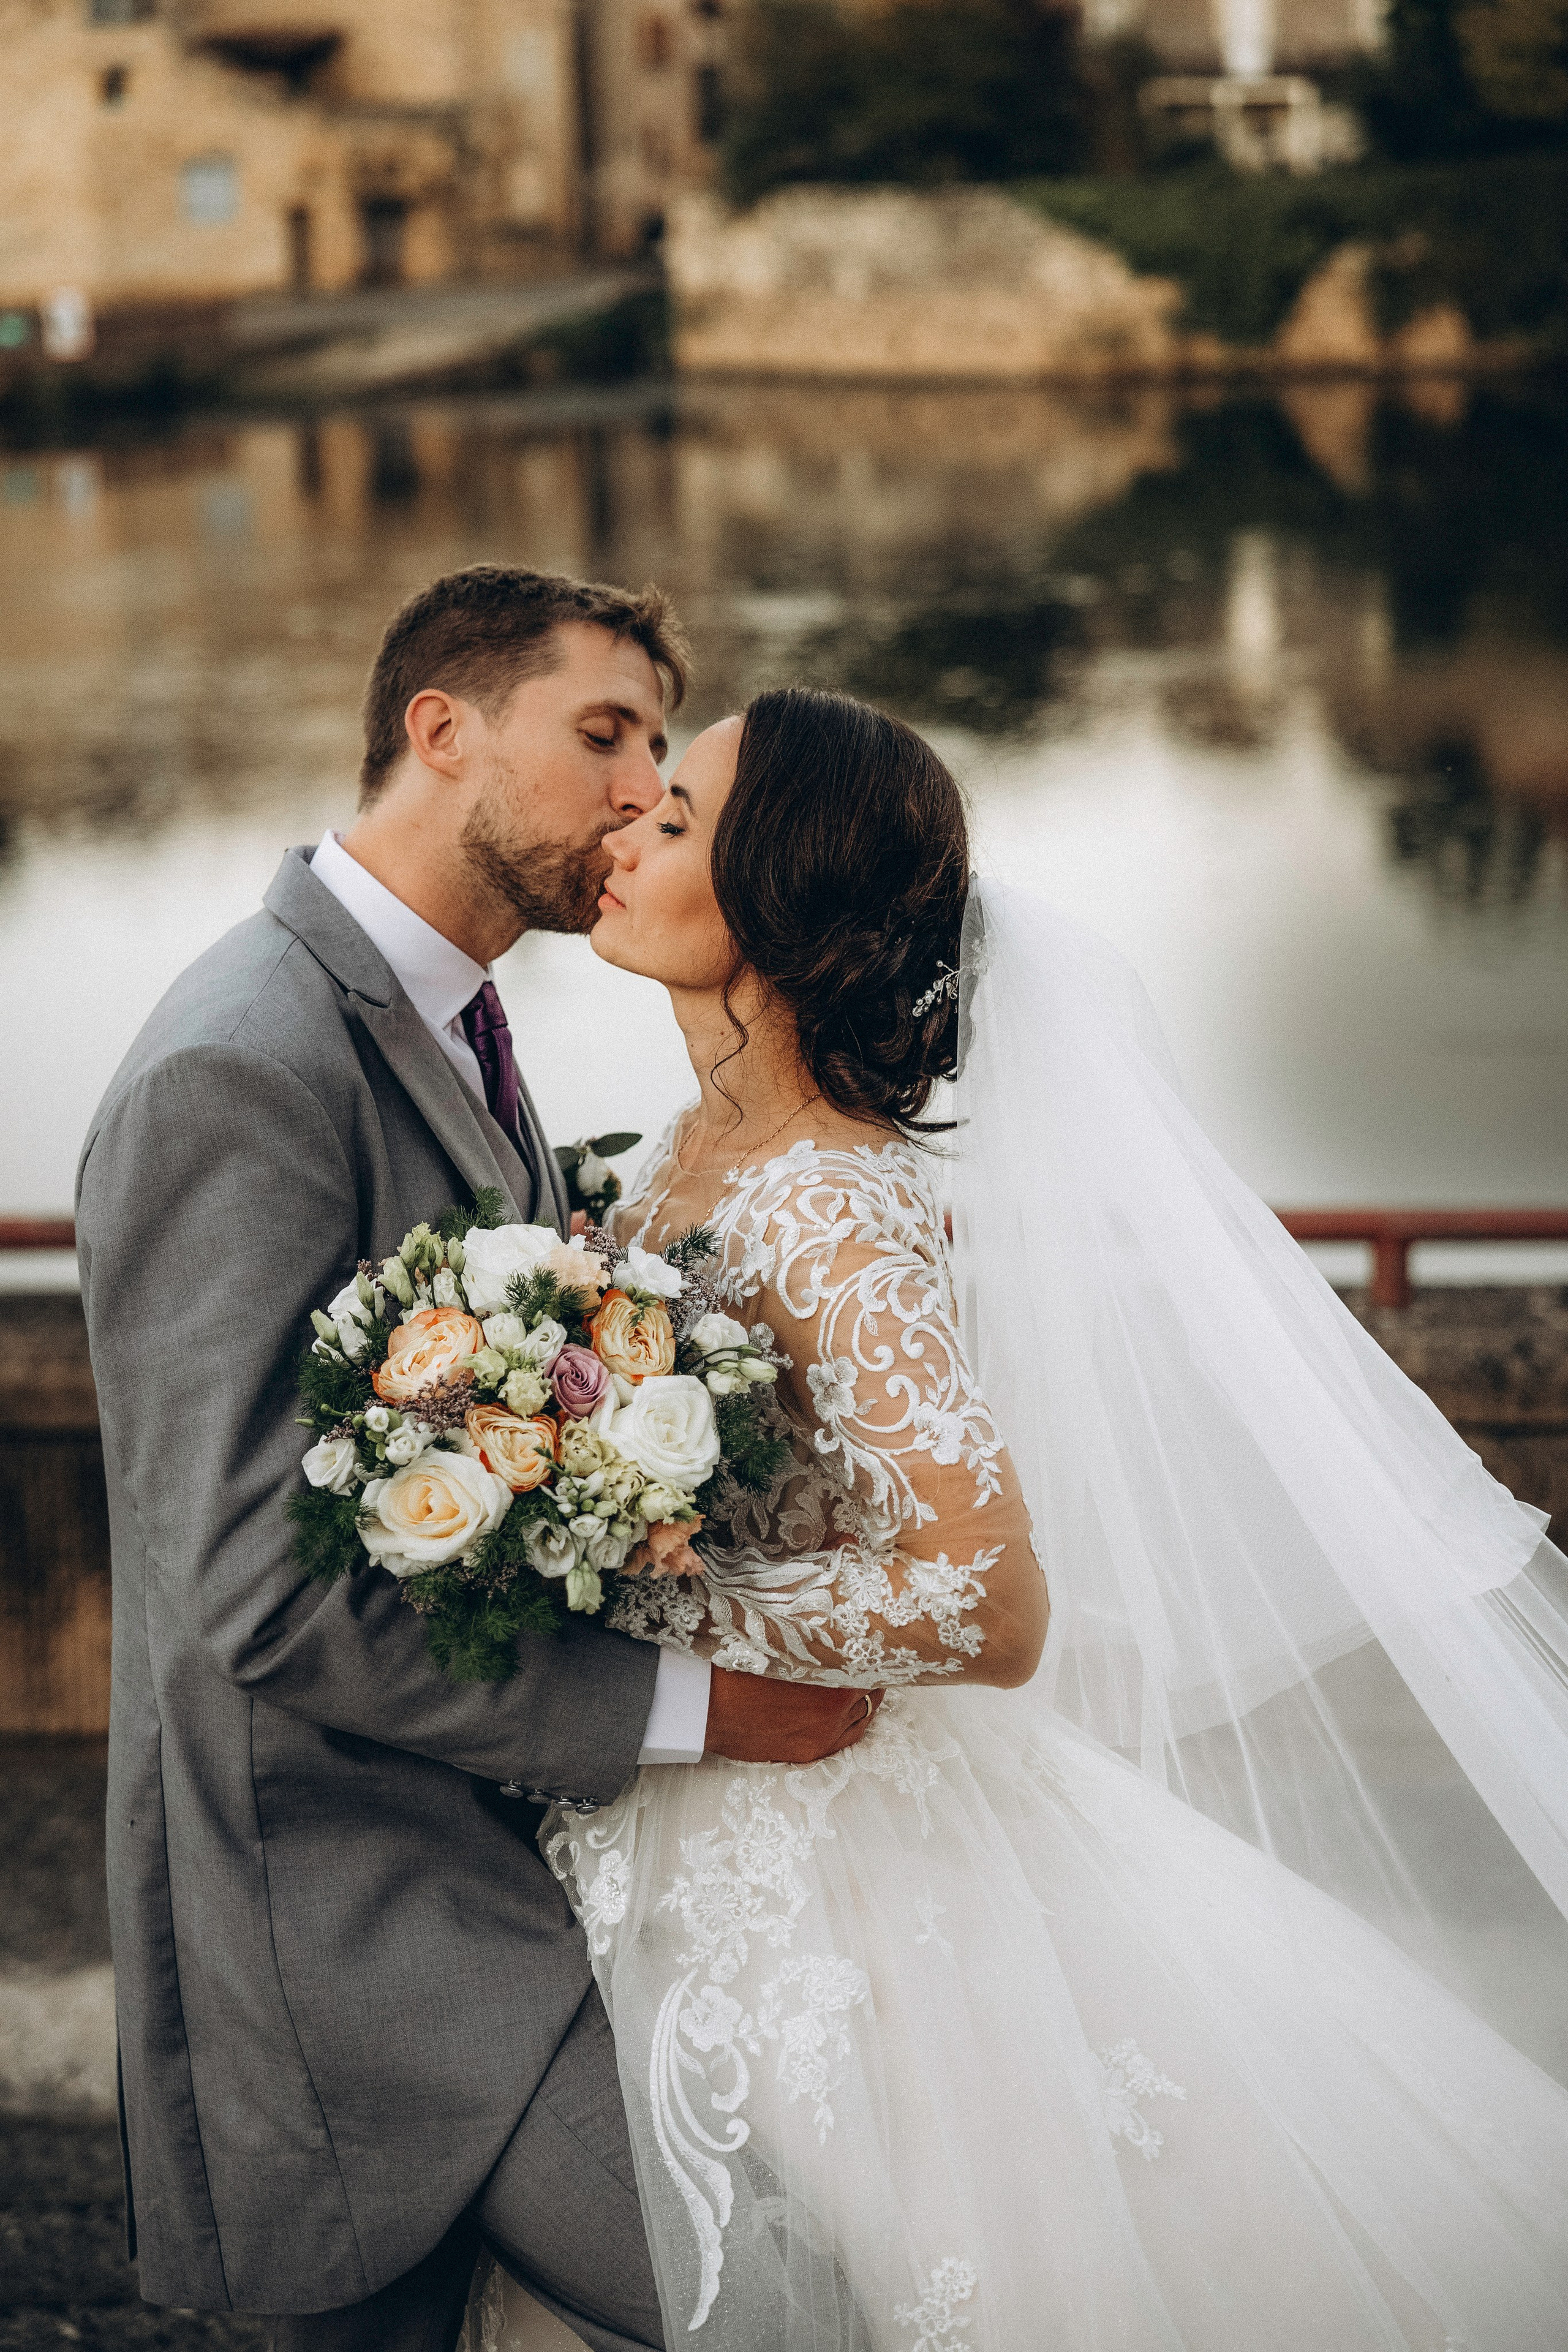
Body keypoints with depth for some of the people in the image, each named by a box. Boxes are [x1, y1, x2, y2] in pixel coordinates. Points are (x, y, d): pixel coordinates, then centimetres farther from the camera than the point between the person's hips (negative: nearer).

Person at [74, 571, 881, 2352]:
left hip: (445, 1861, 10)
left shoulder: (451, 1040, 15)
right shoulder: (244, 1068, -19)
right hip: (351, 1898, -10)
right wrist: (689, 1703, -21)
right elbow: (259, 1588, -25)